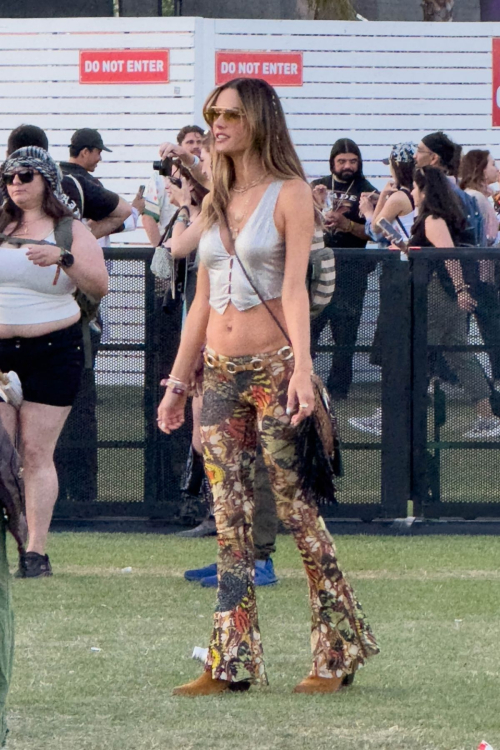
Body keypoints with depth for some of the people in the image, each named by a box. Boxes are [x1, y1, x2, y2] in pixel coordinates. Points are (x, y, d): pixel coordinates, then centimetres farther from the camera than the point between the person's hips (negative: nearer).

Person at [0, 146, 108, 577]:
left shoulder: (71, 231, 2)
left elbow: (100, 287, -7)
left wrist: (63, 259, -21)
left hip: (52, 351, -3)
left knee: (36, 452, -6)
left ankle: (37, 552, -5)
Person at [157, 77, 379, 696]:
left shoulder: (289, 194, -3)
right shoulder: (215, 202, 15)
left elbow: (295, 287, -13)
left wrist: (301, 368, -24)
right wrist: (177, 382, 14)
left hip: (273, 367, -6)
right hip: (219, 373, 6)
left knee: (299, 512, -4)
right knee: (229, 521, 2)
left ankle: (338, 652, 4)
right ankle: (231, 662, 0)